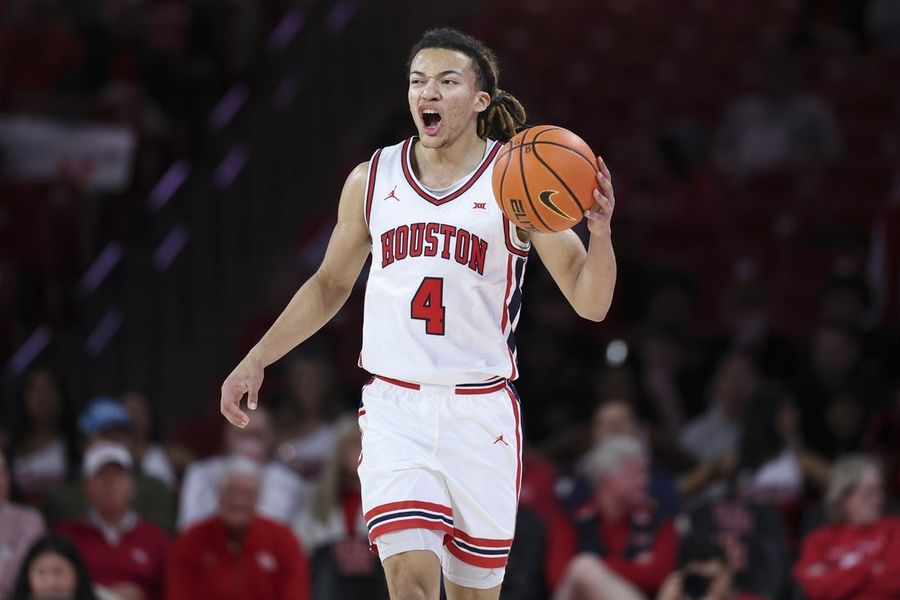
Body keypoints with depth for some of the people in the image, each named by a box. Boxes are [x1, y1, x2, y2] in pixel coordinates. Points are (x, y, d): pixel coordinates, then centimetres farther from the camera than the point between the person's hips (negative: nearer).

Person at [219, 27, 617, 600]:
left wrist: (599, 232, -24)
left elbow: (591, 304, -5)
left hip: (480, 412, -1)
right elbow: (332, 284, 21)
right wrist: (257, 360, 15)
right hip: (395, 408, 1)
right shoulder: (372, 180, 7)